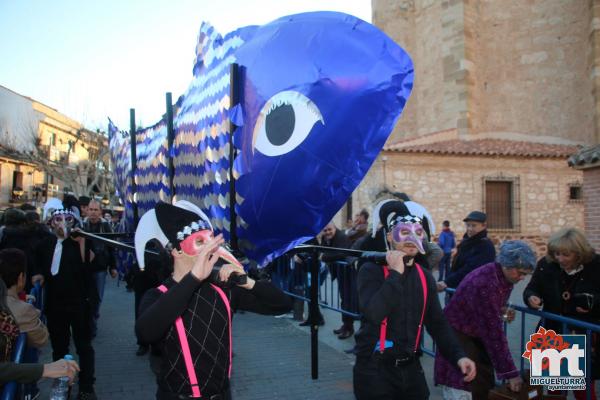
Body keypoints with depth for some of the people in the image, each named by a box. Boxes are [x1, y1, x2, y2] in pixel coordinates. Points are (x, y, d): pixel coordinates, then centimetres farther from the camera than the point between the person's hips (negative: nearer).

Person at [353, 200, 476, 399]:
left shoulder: (425, 276, 6)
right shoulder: (372, 270, -11)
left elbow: (437, 323, 8)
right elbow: (374, 314, -26)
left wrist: (458, 355, -6)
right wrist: (396, 274, -22)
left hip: (410, 367, 5)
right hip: (374, 368, -5)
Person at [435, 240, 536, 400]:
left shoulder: (505, 277, -5)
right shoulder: (484, 283, -32)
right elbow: (493, 331, -32)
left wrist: (502, 311, -9)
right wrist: (510, 372, -29)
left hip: (478, 335, 8)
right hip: (458, 335, -8)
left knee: (484, 387, 10)